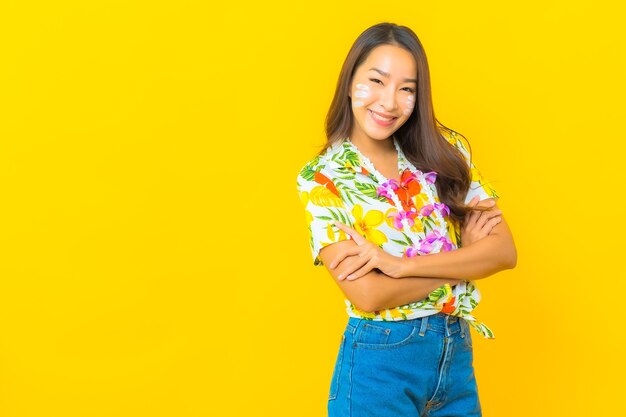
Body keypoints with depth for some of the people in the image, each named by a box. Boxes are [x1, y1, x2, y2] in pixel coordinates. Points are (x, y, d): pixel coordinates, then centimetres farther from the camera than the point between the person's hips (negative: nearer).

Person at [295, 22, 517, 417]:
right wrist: (463, 256, -10)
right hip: (380, 362, -3)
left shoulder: (445, 151, 1)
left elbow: (504, 251, -8)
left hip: (458, 353, 4)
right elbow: (366, 293, -18)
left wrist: (400, 264, -18)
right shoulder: (322, 177, -9)